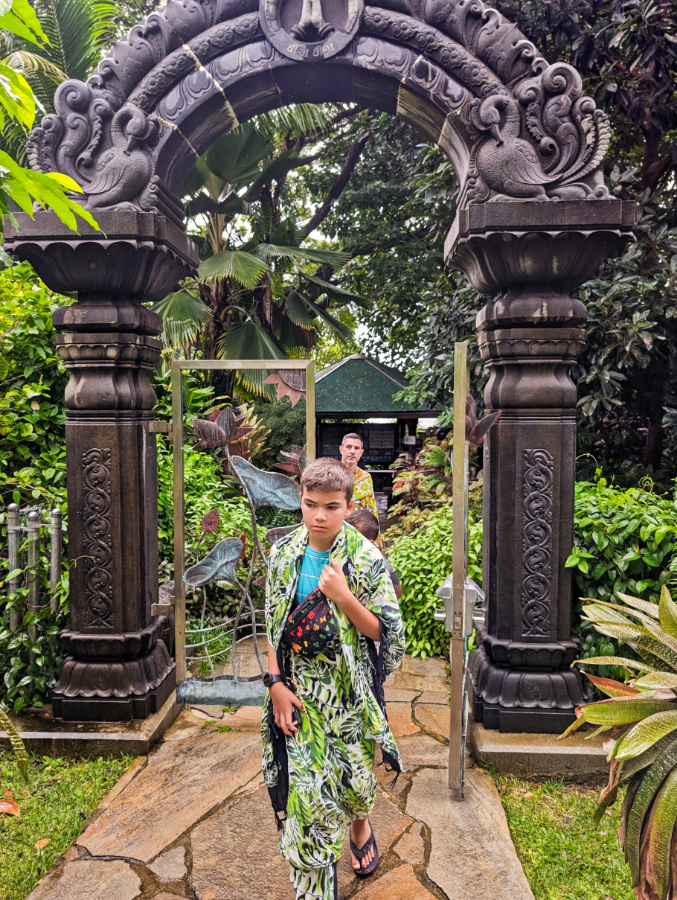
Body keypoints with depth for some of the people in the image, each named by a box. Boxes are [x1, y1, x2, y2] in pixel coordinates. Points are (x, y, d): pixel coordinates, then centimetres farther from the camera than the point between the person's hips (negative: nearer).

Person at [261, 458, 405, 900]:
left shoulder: (367, 560, -14)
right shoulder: (284, 554, -5)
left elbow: (382, 632, -11)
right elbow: (274, 626, 2)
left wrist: (344, 598, -27)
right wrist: (276, 683, -5)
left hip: (349, 690, -1)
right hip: (299, 691, 2)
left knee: (353, 772, 16)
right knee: (305, 784, 5)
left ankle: (360, 822, 52)